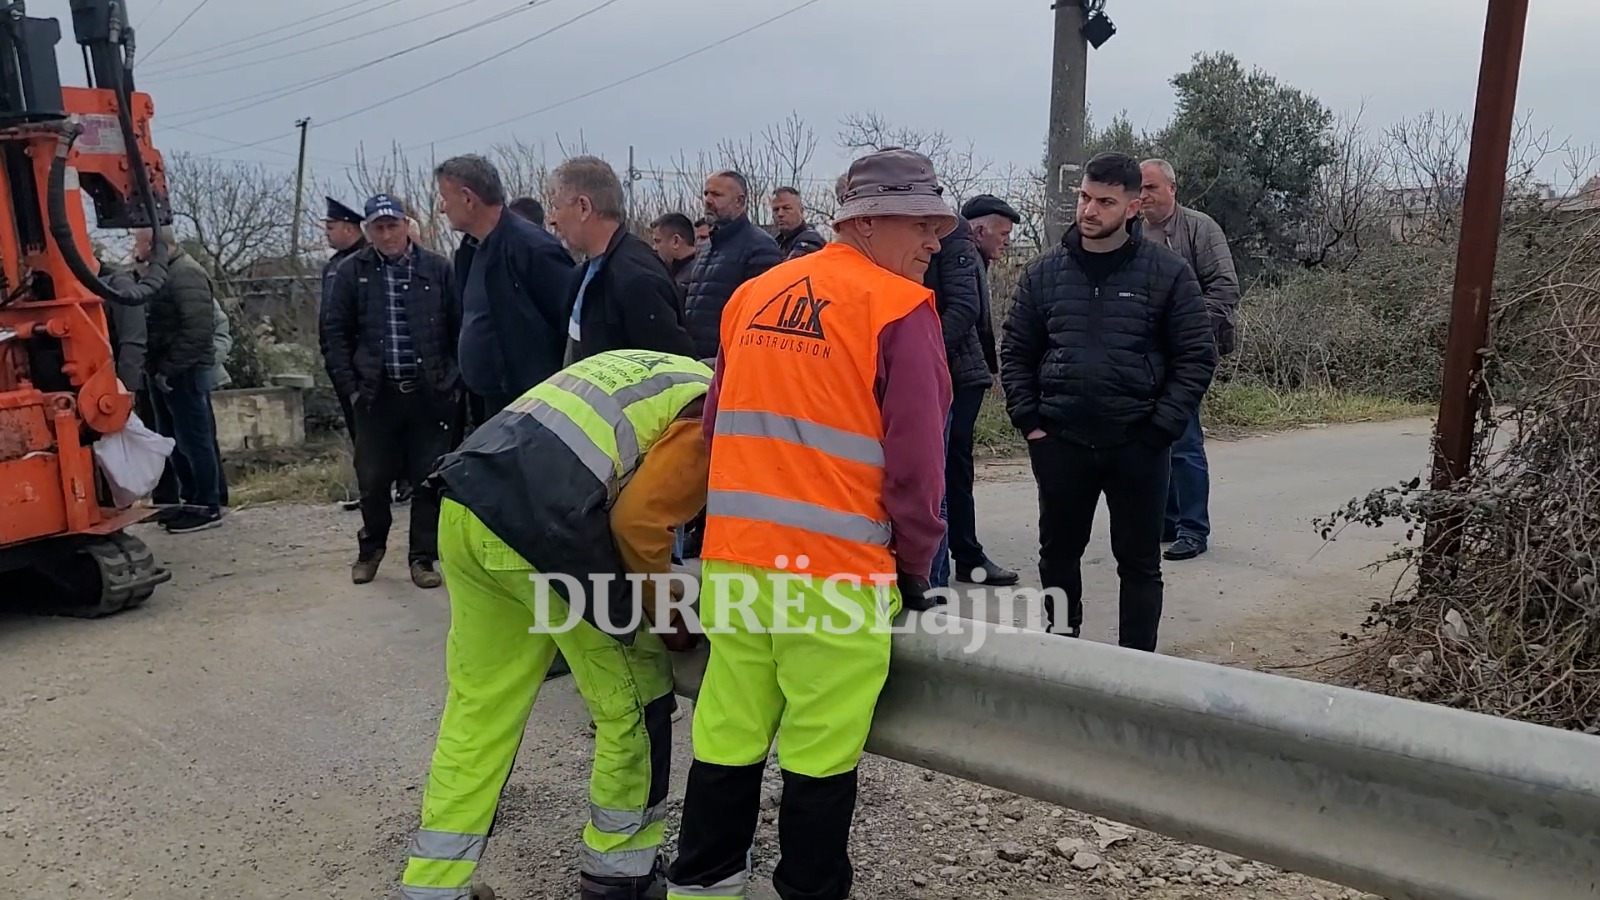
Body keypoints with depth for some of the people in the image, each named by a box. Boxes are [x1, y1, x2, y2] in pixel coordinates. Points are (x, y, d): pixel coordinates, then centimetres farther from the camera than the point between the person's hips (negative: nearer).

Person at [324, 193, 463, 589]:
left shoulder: (437, 269, 2)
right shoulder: (353, 273, 5)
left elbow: (459, 329, 4)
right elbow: (338, 333, 7)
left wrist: (456, 381, -1)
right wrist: (350, 386, 0)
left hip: (430, 394, -1)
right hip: (376, 394, 1)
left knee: (429, 478, 4)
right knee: (372, 478, 8)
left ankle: (422, 556, 17)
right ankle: (371, 548, 31)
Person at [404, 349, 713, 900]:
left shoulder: (644, 368, 29)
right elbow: (637, 519, -9)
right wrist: (666, 614, 6)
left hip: (465, 507, 8)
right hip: (541, 529, -8)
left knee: (479, 710, 18)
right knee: (635, 706, 12)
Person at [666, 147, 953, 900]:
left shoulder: (753, 294, 13)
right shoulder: (899, 308, -6)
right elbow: (915, 456, -9)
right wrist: (914, 567, 3)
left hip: (732, 556, 6)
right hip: (837, 566, -6)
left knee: (729, 733, 16)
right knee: (821, 750, 6)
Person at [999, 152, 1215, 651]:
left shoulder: (1166, 272, -3)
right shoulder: (1044, 272, 5)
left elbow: (1196, 358, -3)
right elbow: (1016, 352, 8)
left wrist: (1161, 428, -11)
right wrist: (1028, 421, -2)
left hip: (1138, 445, -2)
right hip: (1060, 442, 3)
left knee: (1139, 563, 9)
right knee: (1058, 555, 14)